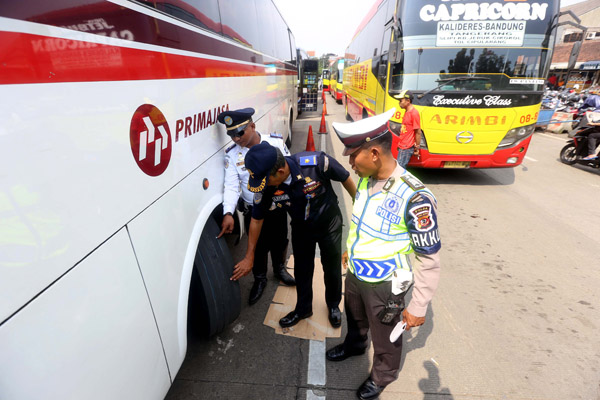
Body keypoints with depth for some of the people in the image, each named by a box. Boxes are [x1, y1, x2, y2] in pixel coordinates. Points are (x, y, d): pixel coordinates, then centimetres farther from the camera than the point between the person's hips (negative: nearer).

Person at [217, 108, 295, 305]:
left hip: (277, 205, 1)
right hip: (252, 211, 0)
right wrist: (228, 213, -28)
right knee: (258, 247, 15)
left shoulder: (276, 142, -12)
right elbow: (231, 185, -15)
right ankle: (260, 279, 43)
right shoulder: (231, 154, -11)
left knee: (279, 241, 21)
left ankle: (279, 269, 51)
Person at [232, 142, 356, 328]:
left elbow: (345, 178, -17)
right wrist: (249, 257, -4)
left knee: (332, 269, 15)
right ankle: (303, 309, 44)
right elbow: (256, 219, -11)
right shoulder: (265, 184, -26)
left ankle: (333, 305, 45)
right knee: (302, 271, 15)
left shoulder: (317, 162, -36)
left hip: (329, 223, -2)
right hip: (301, 227, 2)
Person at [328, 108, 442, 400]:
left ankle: (383, 375, 53)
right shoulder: (365, 179, -10)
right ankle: (354, 345, 64)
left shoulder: (414, 199, -32)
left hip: (384, 285, -6)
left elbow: (430, 260, -21)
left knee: (384, 337, 22)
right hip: (355, 273, 6)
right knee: (355, 318, 32)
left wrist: (418, 308, -14)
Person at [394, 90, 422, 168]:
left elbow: (418, 132, -15)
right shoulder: (406, 112, 14)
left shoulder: (414, 113, -15)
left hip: (407, 148, -9)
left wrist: (417, 147, -12)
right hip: (402, 146, 9)